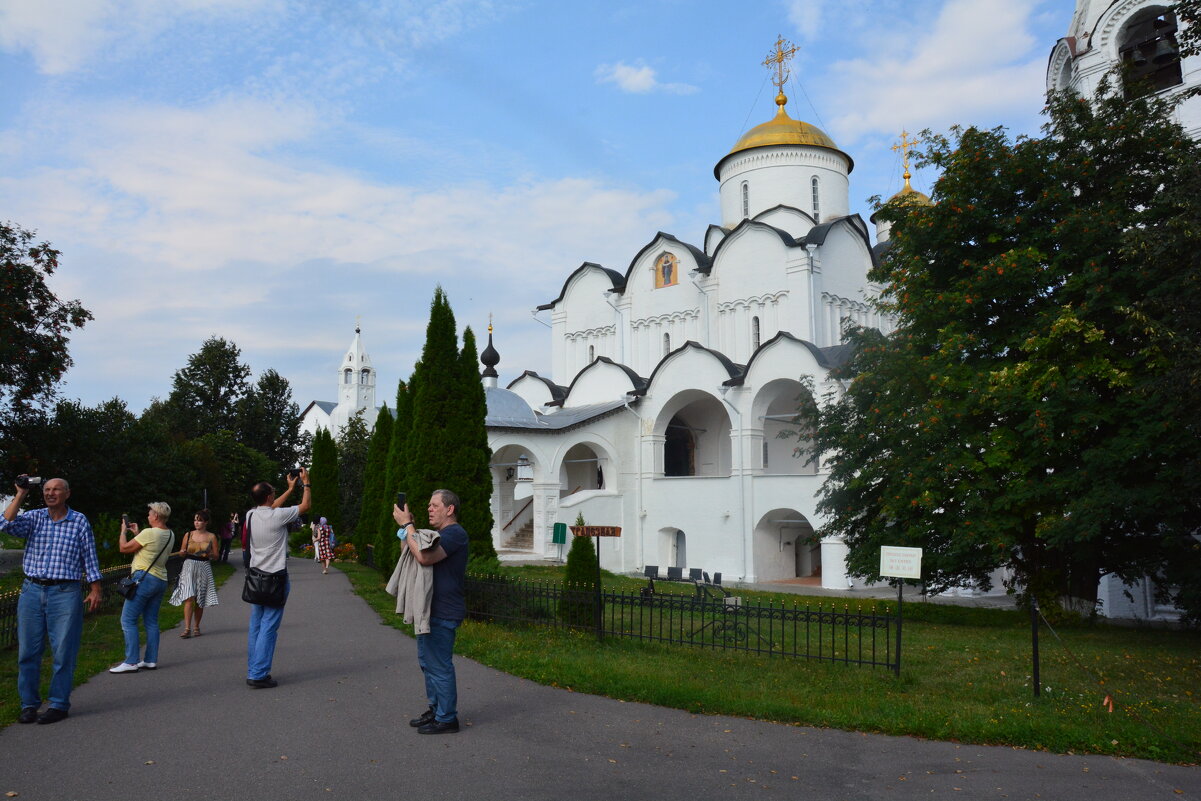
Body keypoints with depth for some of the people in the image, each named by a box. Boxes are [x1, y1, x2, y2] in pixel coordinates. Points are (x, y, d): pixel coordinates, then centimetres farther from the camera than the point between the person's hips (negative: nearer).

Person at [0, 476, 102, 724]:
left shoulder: (80, 521, 4)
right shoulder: (34, 517, 8)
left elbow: (90, 557, 6)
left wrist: (95, 590, 3)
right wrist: (20, 494, -12)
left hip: (65, 593, -2)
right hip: (32, 590, 2)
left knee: (64, 652, 0)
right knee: (28, 650, 6)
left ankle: (59, 704, 9)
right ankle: (29, 704, 17)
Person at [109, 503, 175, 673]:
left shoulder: (149, 533, -15)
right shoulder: (170, 535, 10)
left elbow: (124, 548, -6)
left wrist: (123, 531, 10)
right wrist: (137, 532, 27)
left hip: (144, 578, -8)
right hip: (161, 581, 8)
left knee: (128, 620, -3)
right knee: (151, 622, 12)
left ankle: (131, 662, -6)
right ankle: (151, 660, 14)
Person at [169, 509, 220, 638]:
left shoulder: (211, 537, 4)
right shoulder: (188, 535, 6)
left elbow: (216, 556, 5)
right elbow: (182, 553, 12)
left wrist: (208, 554, -15)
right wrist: (182, 553, -10)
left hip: (204, 568, 0)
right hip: (189, 566, 0)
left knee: (199, 601, 5)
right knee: (189, 598, -13)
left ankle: (196, 627, 19)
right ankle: (187, 628, -14)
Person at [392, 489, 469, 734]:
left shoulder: (455, 533, -16)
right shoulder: (438, 534, 19)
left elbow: (424, 557, -29)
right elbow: (409, 556, 19)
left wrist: (407, 525, -21)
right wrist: (406, 528, 6)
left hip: (443, 613, -11)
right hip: (430, 610, 11)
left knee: (439, 666, -4)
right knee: (427, 661, 19)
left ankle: (446, 719, 6)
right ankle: (436, 709, 31)